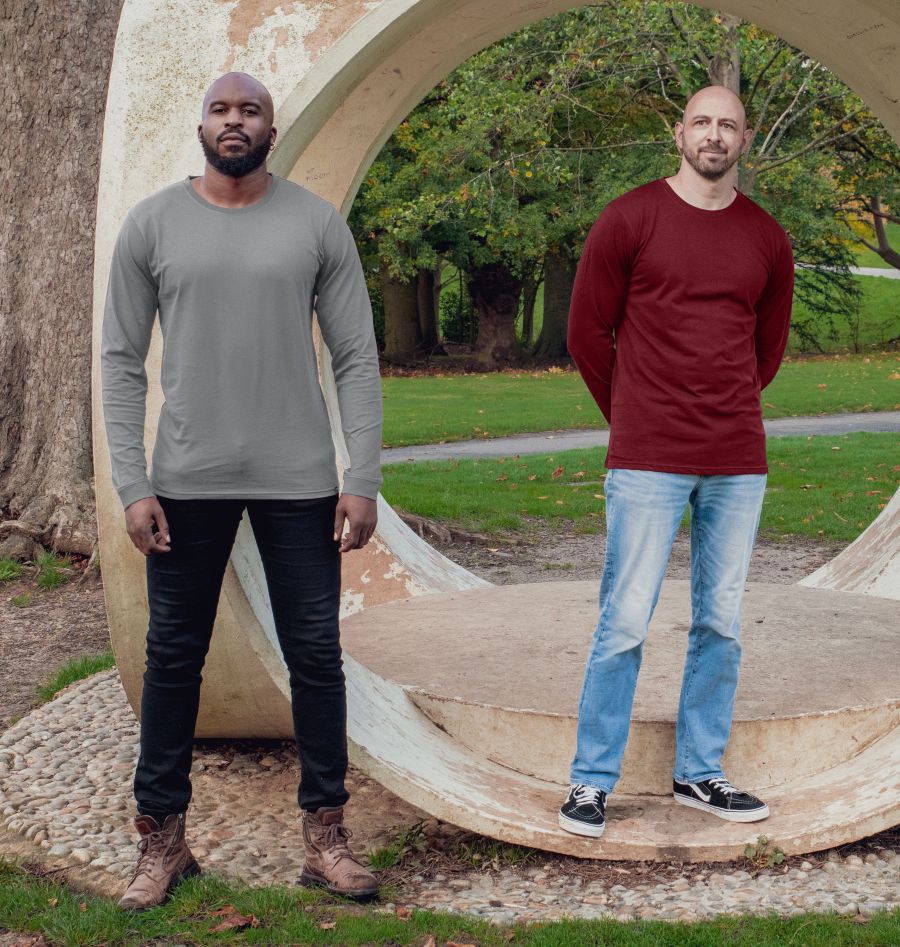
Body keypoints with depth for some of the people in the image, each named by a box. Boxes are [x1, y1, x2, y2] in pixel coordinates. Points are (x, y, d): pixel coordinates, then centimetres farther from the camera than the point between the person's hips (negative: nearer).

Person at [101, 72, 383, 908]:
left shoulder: (318, 225, 2)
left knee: (315, 656, 5)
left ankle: (325, 836, 17)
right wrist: (130, 485, -5)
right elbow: (122, 362, 2)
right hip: (187, 482, 0)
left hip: (299, 482, 0)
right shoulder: (152, 225, 2)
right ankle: (162, 839, 19)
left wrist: (364, 479, -5)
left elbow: (356, 359, 1)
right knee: (173, 657, 7)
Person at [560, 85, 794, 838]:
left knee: (721, 626, 9)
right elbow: (587, 332, 4)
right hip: (647, 464, -4)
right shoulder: (629, 219, -2)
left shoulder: (767, 240, 9)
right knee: (625, 622, -3)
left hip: (738, 465, 4)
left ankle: (700, 774, 22)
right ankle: (591, 782, 8)